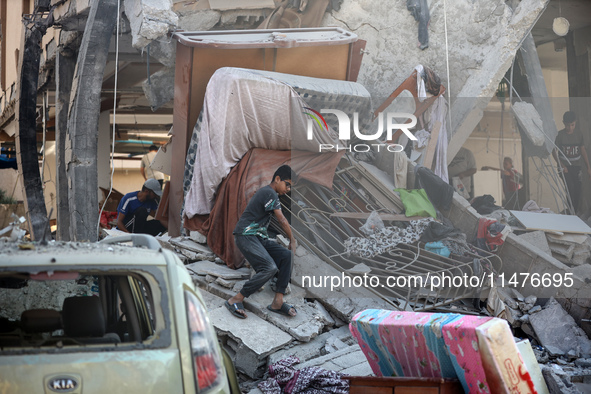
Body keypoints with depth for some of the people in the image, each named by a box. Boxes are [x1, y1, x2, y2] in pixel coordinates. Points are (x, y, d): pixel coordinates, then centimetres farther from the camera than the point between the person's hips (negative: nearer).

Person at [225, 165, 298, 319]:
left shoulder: (267, 192, 22)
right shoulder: (269, 193, -10)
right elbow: (281, 220, -9)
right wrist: (292, 240, 3)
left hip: (259, 238, 10)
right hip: (246, 236, -10)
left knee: (286, 255, -7)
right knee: (270, 268, -26)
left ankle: (278, 302, -10)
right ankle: (235, 300, -20)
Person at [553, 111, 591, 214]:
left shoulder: (578, 134, 3)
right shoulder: (560, 135, -7)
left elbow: (583, 150, 10)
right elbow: (554, 151, -4)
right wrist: (562, 165, -13)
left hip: (576, 166, 4)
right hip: (565, 166, -4)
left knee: (577, 190, 0)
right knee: (570, 187, -19)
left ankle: (574, 212, 12)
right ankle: (571, 213, -14)